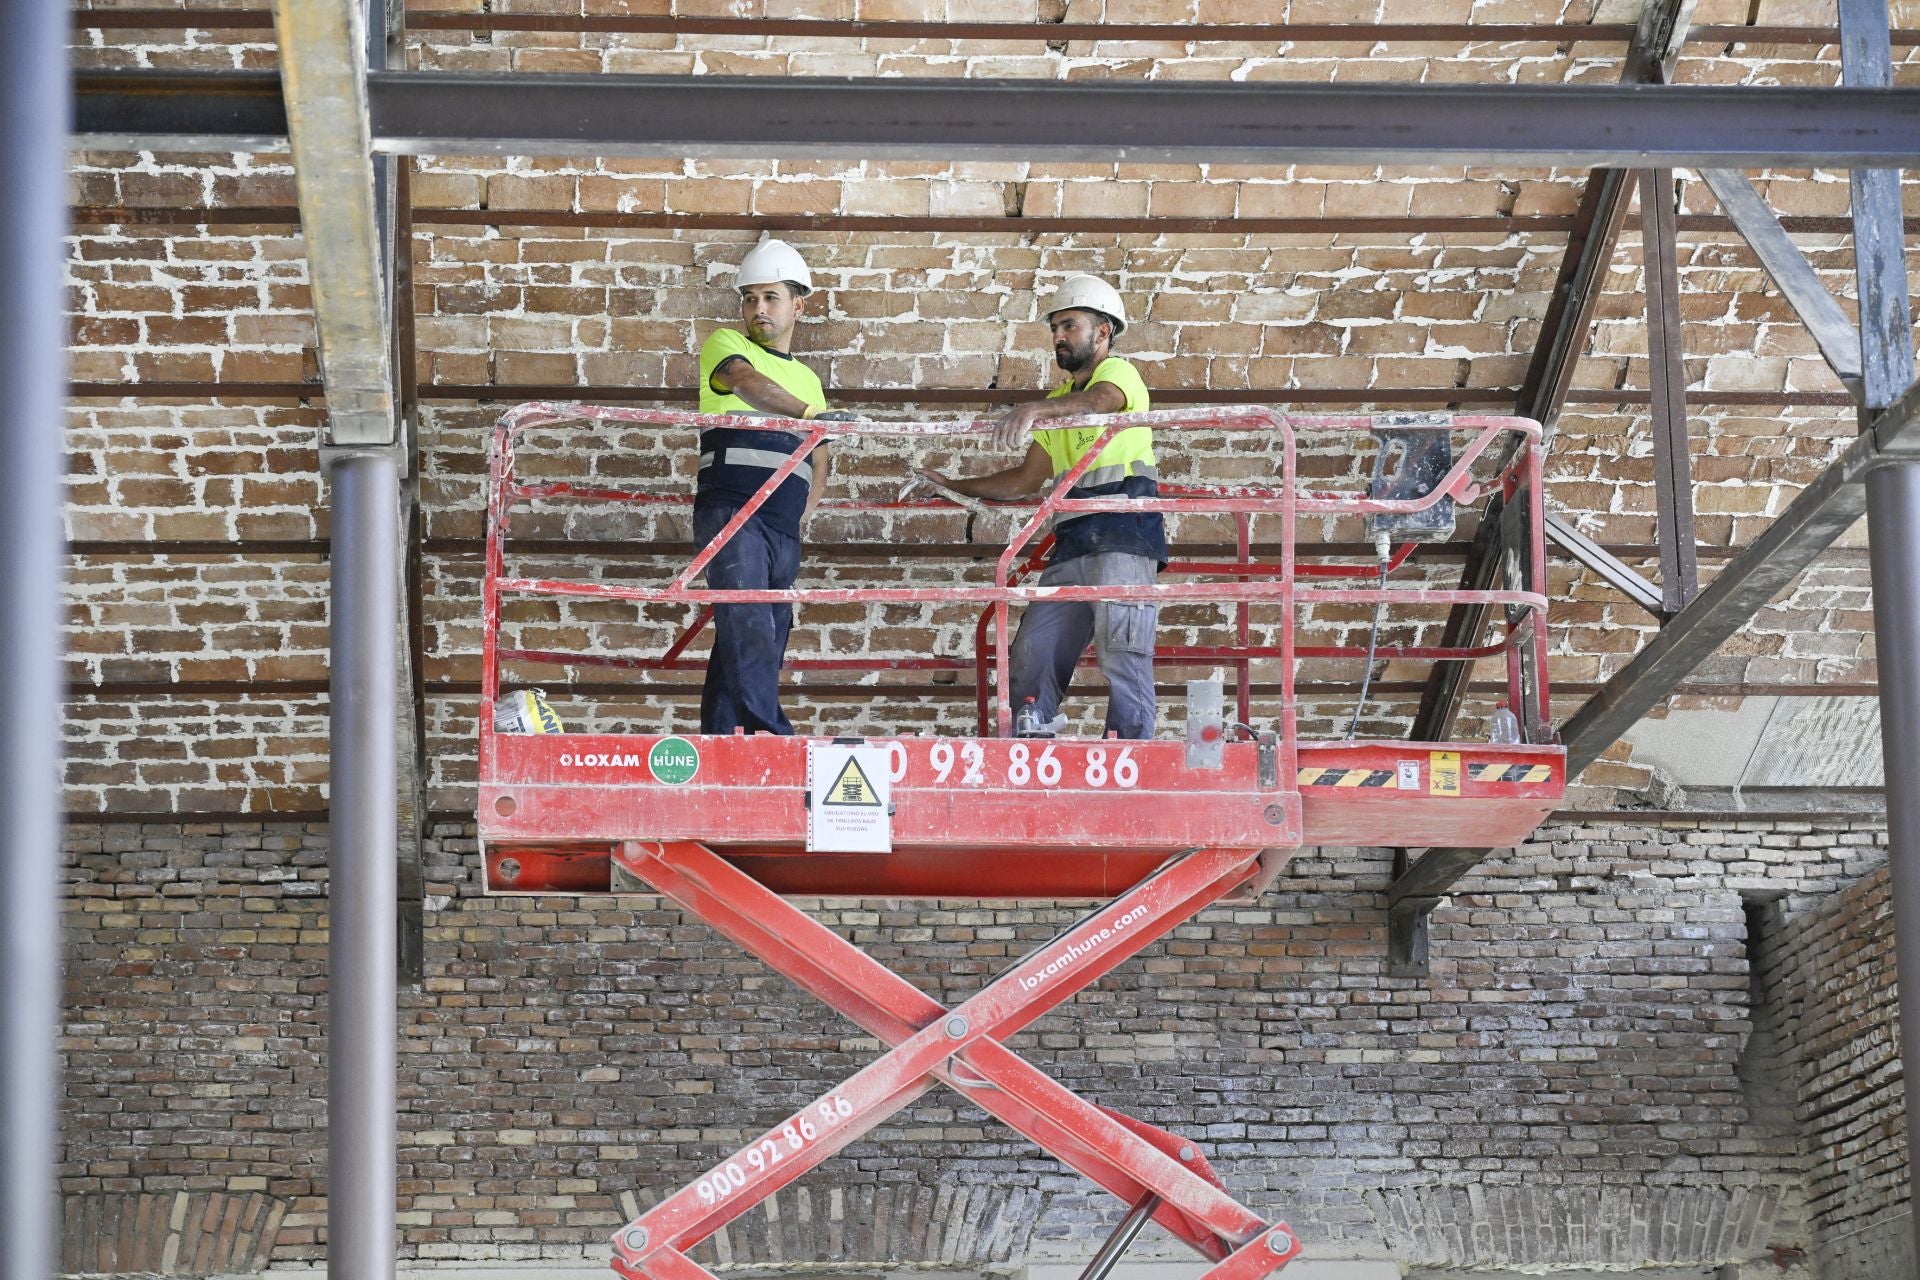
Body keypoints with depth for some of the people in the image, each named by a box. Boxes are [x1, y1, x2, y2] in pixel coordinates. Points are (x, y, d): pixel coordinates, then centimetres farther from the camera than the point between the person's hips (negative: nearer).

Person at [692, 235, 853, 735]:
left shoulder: (807, 380, 24)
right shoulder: (725, 345, 7)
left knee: (760, 646, 2)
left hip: (783, 530, 6)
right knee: (747, 627, -21)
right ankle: (771, 736, -31)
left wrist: (797, 520, 12)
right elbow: (747, 382, -18)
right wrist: (810, 413, -35)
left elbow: (818, 465, 29)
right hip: (730, 512, -6)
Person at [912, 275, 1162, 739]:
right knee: (1034, 649, -1)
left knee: (1122, 653, -15)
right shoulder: (1058, 401, 28)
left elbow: (1099, 400, -24)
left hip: (1123, 531, -8)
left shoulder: (1119, 372, 2)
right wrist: (955, 487, 22)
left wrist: (1034, 410, -42)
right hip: (1073, 541, 8)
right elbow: (1028, 478, 30)